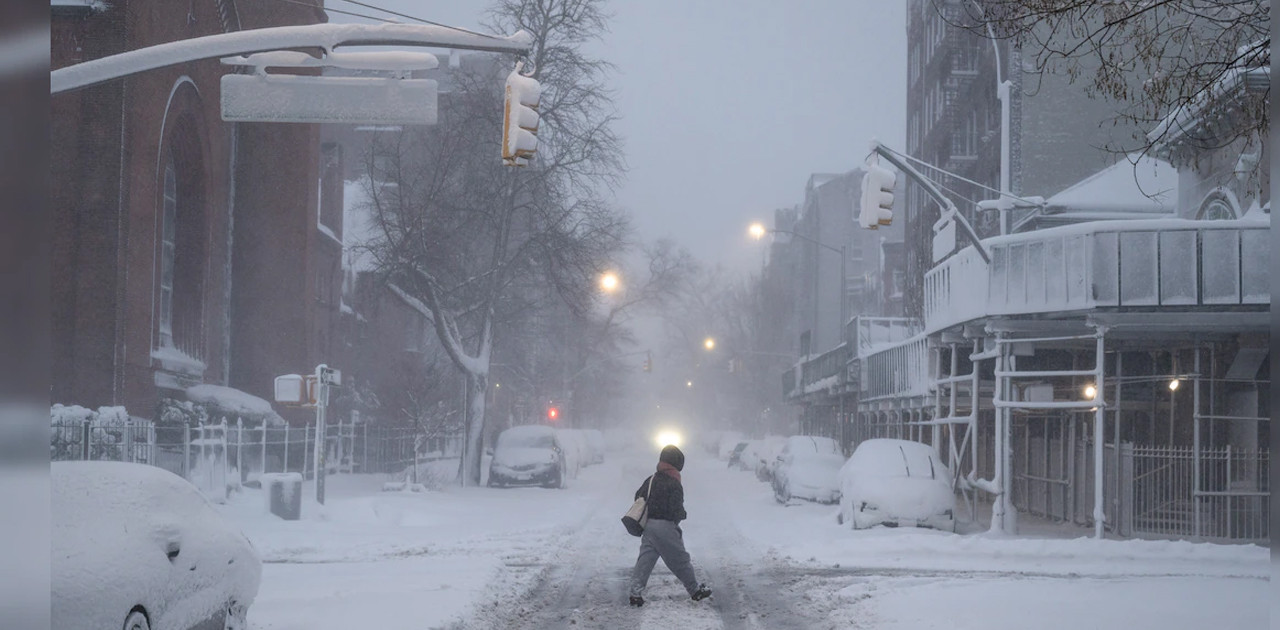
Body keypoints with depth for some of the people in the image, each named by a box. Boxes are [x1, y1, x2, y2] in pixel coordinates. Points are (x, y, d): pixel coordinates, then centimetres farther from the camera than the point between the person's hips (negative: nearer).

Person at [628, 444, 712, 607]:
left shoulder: (650, 480, 9)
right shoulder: (674, 485, -14)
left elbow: (638, 498, 17)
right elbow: (676, 509, -18)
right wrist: (683, 515, 3)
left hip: (648, 525, 6)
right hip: (666, 526, -6)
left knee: (645, 559, 4)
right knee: (680, 560, 7)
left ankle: (636, 592, -6)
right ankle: (695, 590, 19)